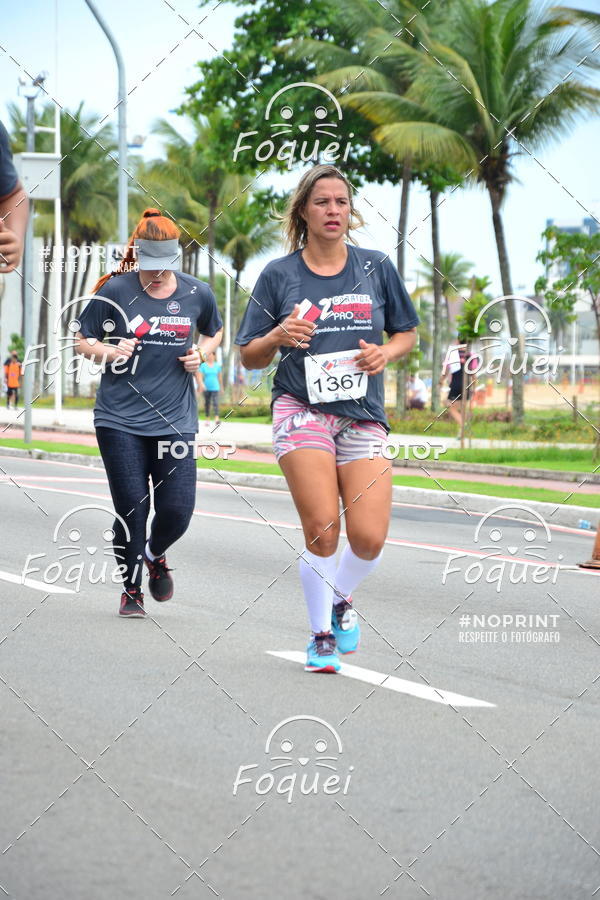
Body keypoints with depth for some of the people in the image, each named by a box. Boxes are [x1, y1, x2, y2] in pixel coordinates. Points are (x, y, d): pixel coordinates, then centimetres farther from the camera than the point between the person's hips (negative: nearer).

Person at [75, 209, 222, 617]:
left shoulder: (197, 293, 2)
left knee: (178, 509, -5)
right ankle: (131, 588, 19)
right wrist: (110, 351, -15)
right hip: (120, 419, -1)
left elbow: (215, 331, 22)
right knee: (131, 509, -3)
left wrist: (201, 354, 1)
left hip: (175, 421, 1)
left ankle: (156, 554, 30)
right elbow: (83, 341, 5)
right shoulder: (115, 291, -4)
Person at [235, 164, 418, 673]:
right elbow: (249, 358, 8)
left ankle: (342, 600, 23)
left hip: (363, 416, 2)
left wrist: (386, 353, -3)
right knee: (322, 531, -14)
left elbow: (408, 332, 18)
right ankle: (321, 636, 7)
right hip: (302, 411, -2)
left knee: (369, 538, -10)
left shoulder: (376, 267, 9)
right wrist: (278, 337, -13)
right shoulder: (279, 275, 4)